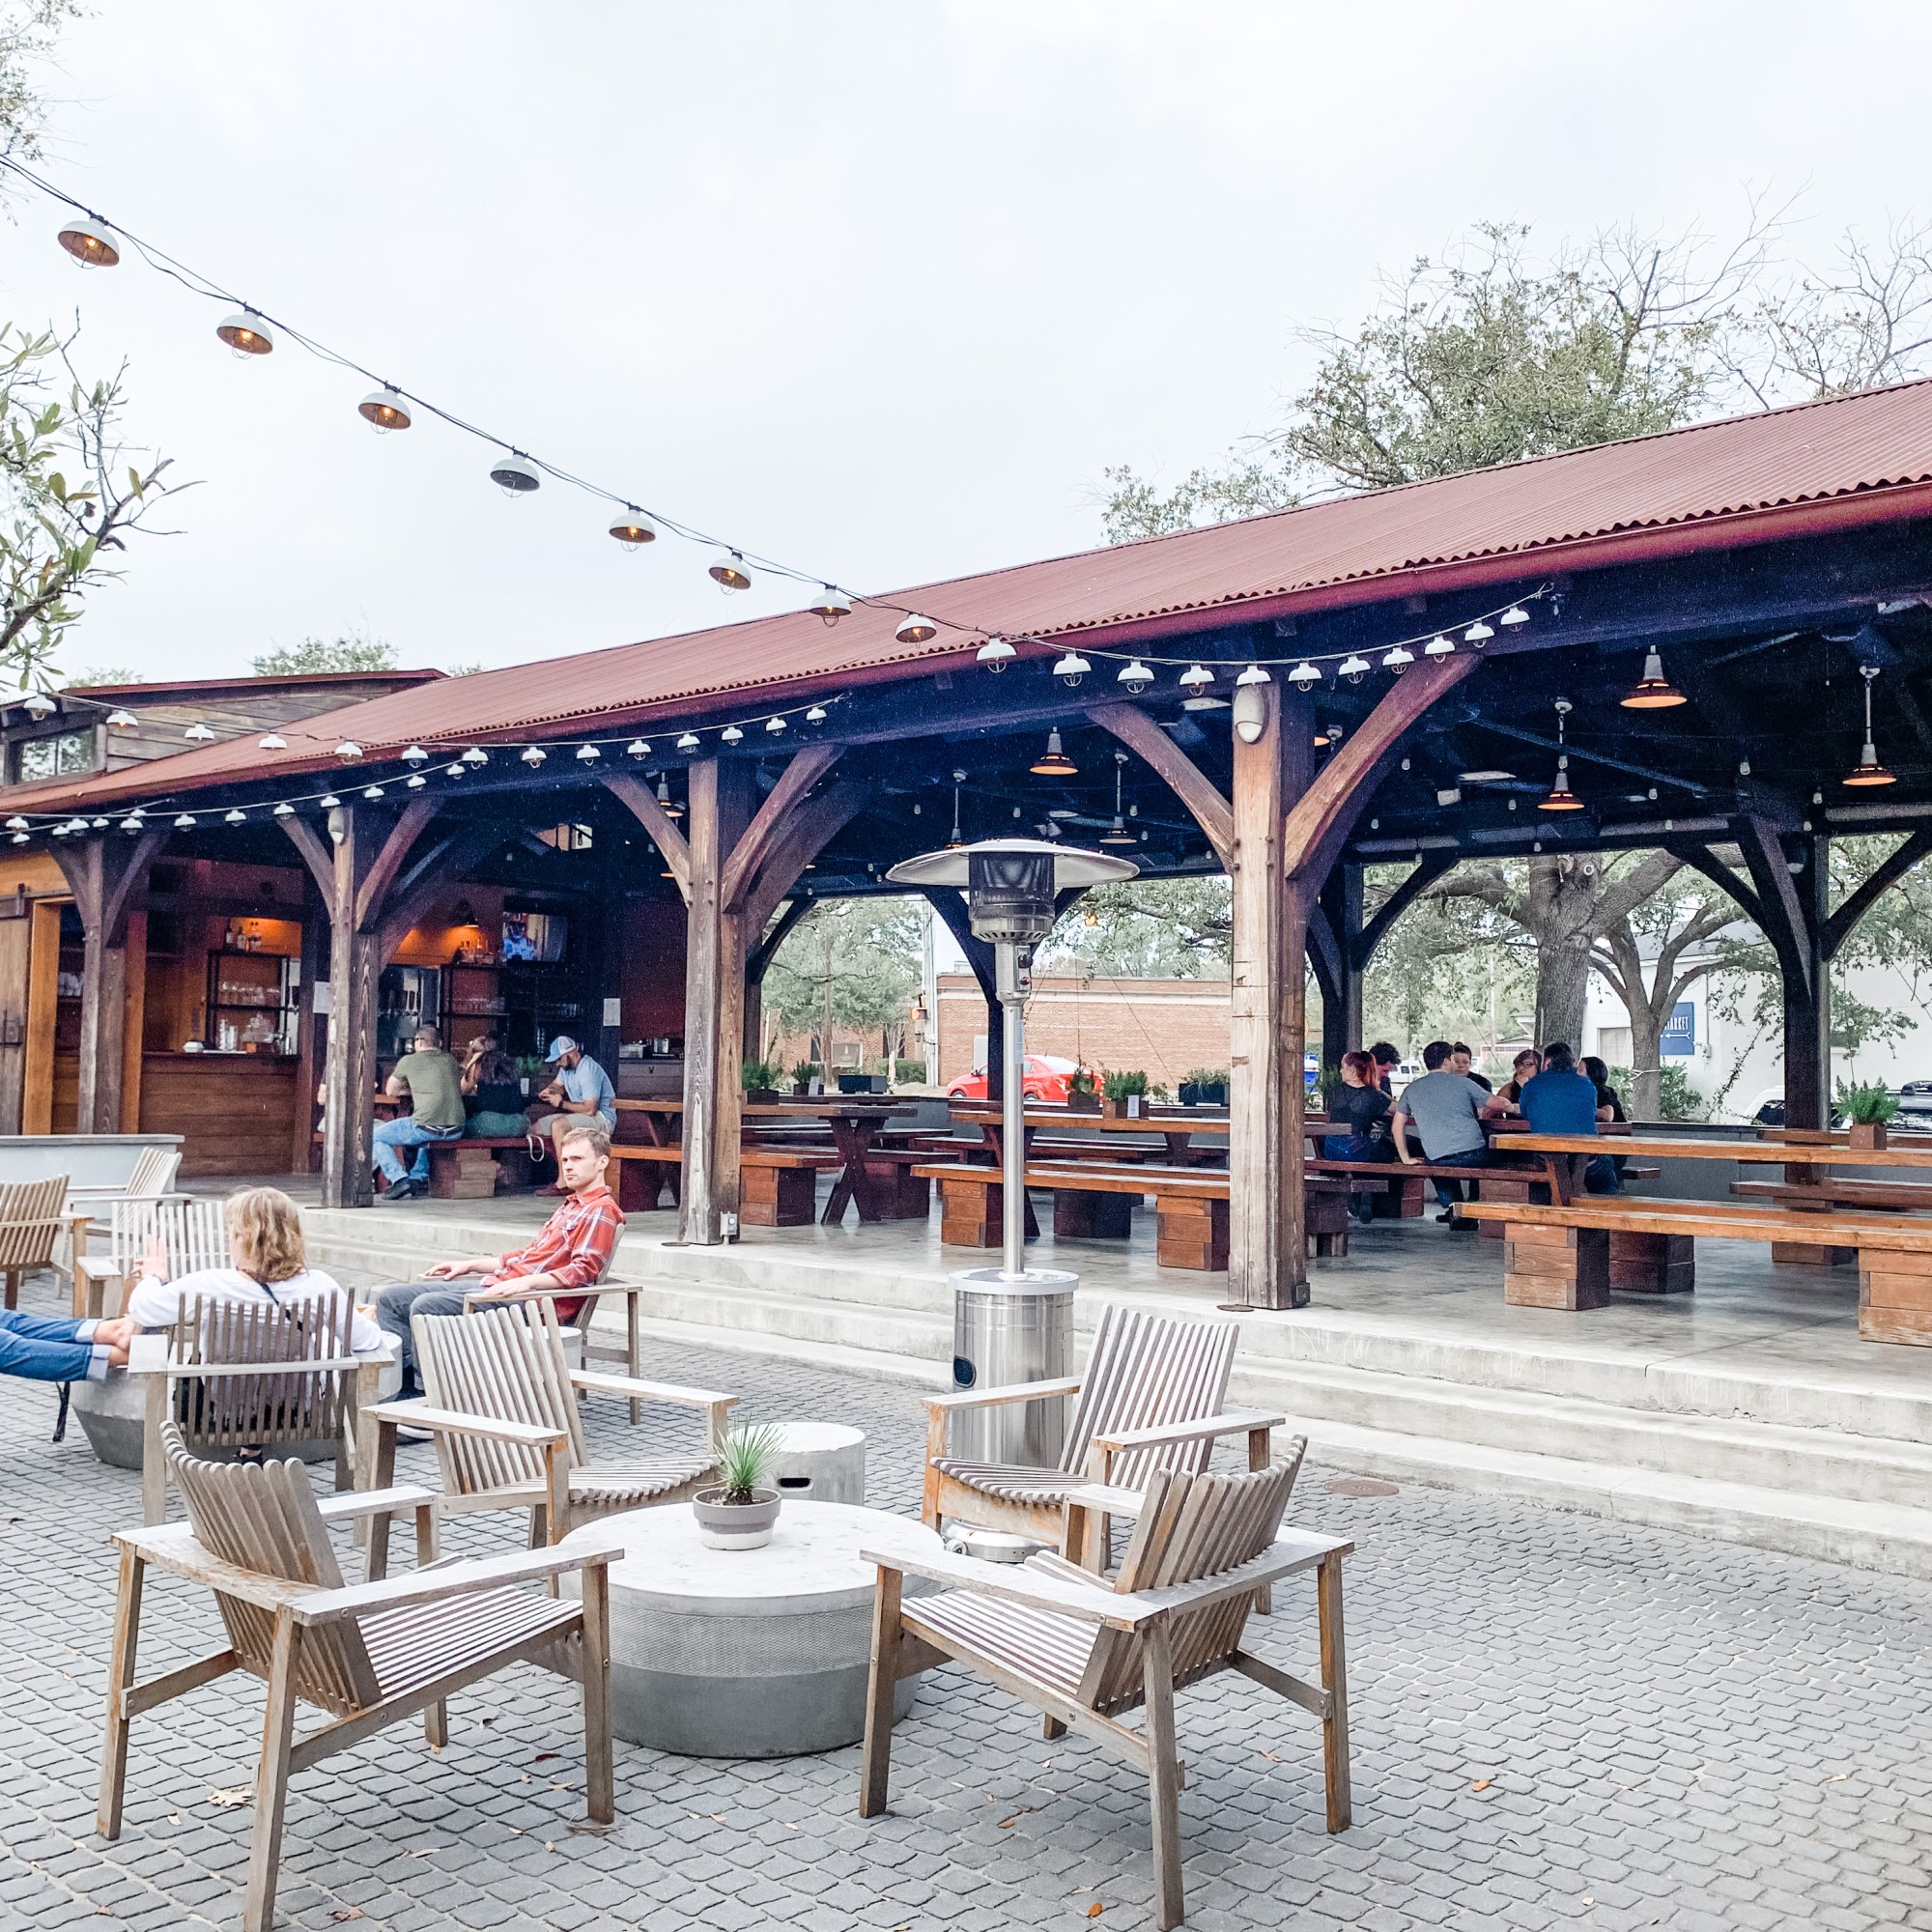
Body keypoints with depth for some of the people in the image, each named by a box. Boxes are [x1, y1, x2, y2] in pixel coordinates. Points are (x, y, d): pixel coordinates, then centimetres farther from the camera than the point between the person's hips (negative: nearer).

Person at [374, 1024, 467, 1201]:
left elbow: (391, 1091, 19)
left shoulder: (408, 1061, 6)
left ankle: (398, 1179, -3)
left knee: (376, 1137, 13)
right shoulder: (450, 1060, 17)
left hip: (426, 1126, -6)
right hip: (455, 1130, 6)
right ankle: (419, 1177, 32)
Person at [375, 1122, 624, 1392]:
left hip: (531, 1300, -10)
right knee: (391, 1299, 5)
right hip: (499, 1287, 11)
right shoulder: (570, 1206, 26)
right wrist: (471, 1265, 24)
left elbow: (583, 1271, -18)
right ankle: (406, 1384, -7)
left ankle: (426, 1390, -17)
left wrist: (526, 1282, -28)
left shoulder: (602, 1211, -6)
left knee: (426, 1306, -26)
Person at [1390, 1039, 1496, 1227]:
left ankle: (1452, 1205, 14)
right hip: (1474, 1154, -2)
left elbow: (1397, 1126, 15)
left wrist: (1406, 1158, 22)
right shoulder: (1461, 1082, 7)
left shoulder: (1412, 1089, 14)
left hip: (1438, 1159, 2)